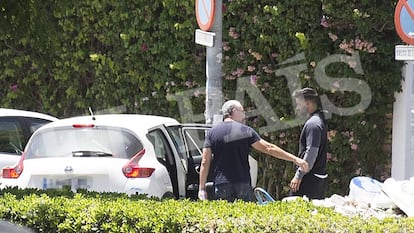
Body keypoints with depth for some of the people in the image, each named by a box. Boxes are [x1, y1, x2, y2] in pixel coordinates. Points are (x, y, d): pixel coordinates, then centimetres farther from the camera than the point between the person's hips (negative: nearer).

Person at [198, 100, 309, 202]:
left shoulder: (212, 132, 6)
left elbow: (205, 162, 1)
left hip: (221, 185, 1)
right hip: (243, 184, -1)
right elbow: (269, 148, 0)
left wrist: (202, 188, 3)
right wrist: (295, 159, 3)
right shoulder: (246, 131, 2)